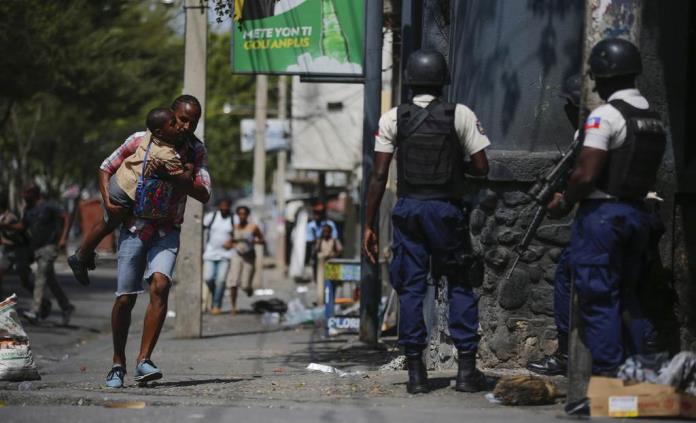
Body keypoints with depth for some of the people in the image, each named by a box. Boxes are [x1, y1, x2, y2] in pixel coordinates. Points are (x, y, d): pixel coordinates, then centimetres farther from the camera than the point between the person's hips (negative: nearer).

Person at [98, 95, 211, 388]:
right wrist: (108, 200, -11)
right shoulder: (140, 141, -4)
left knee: (160, 286, -23)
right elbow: (107, 168, 6)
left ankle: (144, 360, -22)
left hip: (167, 232, 1)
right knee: (125, 298, -1)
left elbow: (204, 195, -4)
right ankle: (118, 363, 17)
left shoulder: (196, 151, 2)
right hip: (134, 228, -1)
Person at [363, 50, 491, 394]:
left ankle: (416, 372, 4)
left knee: (411, 288, 6)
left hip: (408, 208, 1)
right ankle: (467, 368, 4)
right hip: (447, 209, -1)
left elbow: (379, 175, -2)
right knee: (460, 285, 9)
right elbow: (481, 168, -1)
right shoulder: (461, 115, -1)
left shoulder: (393, 118, 1)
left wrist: (369, 225, 2)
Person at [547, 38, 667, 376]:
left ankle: (607, 374, -2)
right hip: (638, 214, 8)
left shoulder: (606, 116, -14)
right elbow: (650, 175, 12)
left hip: (602, 213, -8)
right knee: (629, 295, 16)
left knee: (599, 298, -2)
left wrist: (563, 203, -4)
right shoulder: (654, 119, 11)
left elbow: (586, 175, -18)